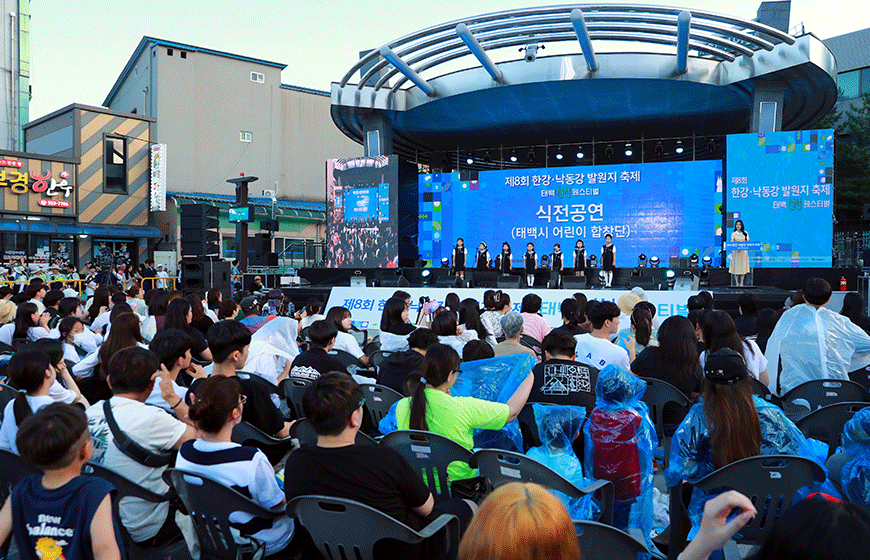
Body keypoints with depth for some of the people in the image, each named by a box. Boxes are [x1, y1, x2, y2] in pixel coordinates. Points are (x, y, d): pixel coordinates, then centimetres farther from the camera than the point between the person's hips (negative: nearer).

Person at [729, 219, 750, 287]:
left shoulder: (745, 233, 10)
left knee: (743, 267, 0)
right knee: (736, 267, -4)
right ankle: (737, 283, 1)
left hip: (744, 252, 1)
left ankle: (741, 283, 4)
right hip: (735, 252, -1)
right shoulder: (733, 234, 5)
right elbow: (732, 242, -4)